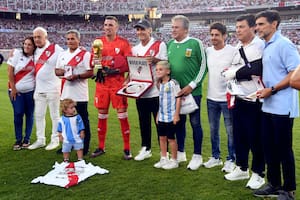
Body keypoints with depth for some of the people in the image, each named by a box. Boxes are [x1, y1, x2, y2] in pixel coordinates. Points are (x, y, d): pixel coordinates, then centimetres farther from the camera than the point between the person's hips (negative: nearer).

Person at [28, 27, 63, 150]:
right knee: (38, 115, 12)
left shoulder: (55, 49, -10)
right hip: (39, 88, 7)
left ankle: (55, 140, 15)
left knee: (54, 115, 4)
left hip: (52, 88, -7)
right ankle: (40, 140, 23)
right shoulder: (35, 51, 11)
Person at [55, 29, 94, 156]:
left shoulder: (85, 54, -6)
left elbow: (91, 73, -11)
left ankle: (85, 147, 10)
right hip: (66, 94, 6)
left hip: (80, 95, -6)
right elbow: (57, 71, 17)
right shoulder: (62, 55, 14)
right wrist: (62, 72, -5)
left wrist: (77, 76, -23)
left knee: (83, 121, 0)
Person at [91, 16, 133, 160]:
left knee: (122, 116, -1)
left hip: (118, 84, -3)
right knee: (101, 115, 10)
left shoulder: (124, 43, -2)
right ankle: (101, 147, 23)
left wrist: (114, 70, -17)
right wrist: (99, 70, -11)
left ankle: (127, 149, 9)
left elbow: (129, 64, -6)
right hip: (101, 84, 4)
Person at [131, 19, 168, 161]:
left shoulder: (160, 45, -2)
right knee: (144, 122, 13)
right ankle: (146, 149, 26)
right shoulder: (135, 49, 15)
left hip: (156, 91, -5)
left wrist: (155, 60, -24)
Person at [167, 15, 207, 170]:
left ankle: (197, 156, 15)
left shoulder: (195, 43, -8)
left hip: (192, 91, -5)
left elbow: (203, 66, -8)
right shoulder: (170, 44, 8)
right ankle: (180, 153, 27)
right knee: (179, 122, 14)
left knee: (195, 122, 3)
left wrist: (192, 85, -13)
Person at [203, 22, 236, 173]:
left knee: (230, 130, 4)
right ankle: (215, 157, 30)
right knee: (213, 130, 15)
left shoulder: (233, 51, -9)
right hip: (211, 97, 5)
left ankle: (231, 159, 18)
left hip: (227, 97, -5)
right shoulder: (208, 51, 5)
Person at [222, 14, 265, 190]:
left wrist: (234, 72, -11)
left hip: (254, 100, -7)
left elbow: (256, 70, -22)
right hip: (239, 99, 7)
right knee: (239, 135, 14)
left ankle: (258, 173, 16)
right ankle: (242, 168, 29)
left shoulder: (260, 46, -11)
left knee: (255, 138, 1)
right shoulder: (238, 48, 13)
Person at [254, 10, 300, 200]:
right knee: (269, 147, 14)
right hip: (268, 106, 9)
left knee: (284, 149, 1)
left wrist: (271, 90, -18)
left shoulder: (284, 44, -13)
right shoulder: (266, 47, 13)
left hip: (282, 107, -8)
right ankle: (274, 184, 27)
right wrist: (262, 86, 6)